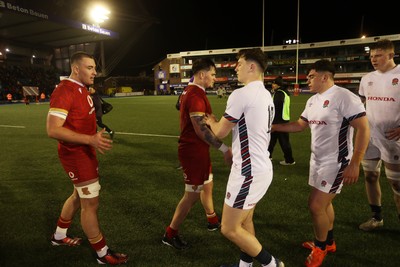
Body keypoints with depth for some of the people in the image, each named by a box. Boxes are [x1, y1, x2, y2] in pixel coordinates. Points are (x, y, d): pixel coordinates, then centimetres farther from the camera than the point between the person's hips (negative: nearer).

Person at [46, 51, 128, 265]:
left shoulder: (81, 89, 10)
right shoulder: (64, 91, -21)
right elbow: (53, 130, -27)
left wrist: (95, 138, 12)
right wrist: (91, 139, -33)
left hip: (85, 151, 10)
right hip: (76, 154, -10)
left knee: (80, 195, 23)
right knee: (90, 203, -1)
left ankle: (59, 236, 44)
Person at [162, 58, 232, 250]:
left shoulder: (190, 91, 11)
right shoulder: (196, 95, -21)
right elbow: (201, 130, -27)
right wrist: (224, 149, -24)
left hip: (197, 149, 10)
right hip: (194, 151, -10)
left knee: (207, 185, 23)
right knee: (192, 194, 1)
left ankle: (212, 220, 43)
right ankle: (170, 235, 16)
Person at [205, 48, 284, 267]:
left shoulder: (241, 94, -17)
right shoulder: (266, 95, 11)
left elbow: (220, 132, -8)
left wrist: (211, 122, 12)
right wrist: (234, 151, 26)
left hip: (249, 171, -10)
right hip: (261, 167, 10)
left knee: (229, 229, 3)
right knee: (245, 220, 22)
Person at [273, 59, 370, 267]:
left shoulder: (344, 97, -19)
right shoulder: (312, 101, 8)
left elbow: (363, 129, -20)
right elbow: (300, 125, 18)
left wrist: (354, 164, -23)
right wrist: (273, 127, 9)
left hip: (336, 163, -8)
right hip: (317, 160, 8)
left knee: (316, 205, -5)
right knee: (324, 203, 19)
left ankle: (320, 247, 20)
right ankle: (328, 242, 39)